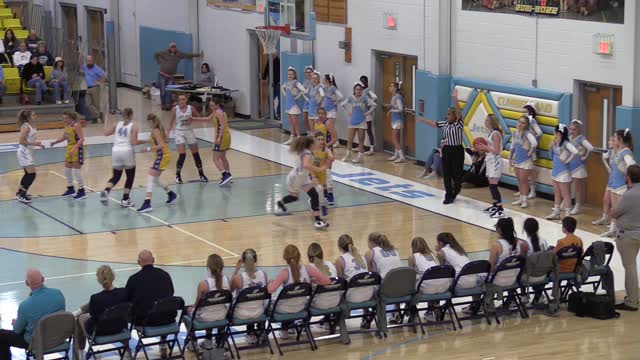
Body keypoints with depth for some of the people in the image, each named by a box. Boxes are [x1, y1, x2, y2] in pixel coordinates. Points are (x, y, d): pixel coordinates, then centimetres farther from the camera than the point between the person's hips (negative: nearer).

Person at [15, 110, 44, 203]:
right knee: (32, 174, -12)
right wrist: (34, 143, -22)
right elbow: (21, 141, -22)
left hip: (27, 152, 10)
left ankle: (20, 192, 31)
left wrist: (38, 144, 7)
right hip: (23, 152, -10)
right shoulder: (26, 127, -18)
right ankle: (22, 195, -7)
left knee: (28, 174, 18)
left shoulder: (33, 126, 8)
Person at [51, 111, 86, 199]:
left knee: (76, 170, -7)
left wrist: (74, 148, -32)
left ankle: (82, 191, 1)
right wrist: (55, 142, 2)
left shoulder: (76, 125, -18)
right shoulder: (67, 125, 6)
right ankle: (70, 189, 28)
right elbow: (64, 137, 18)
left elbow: (81, 139, -23)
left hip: (77, 149, -9)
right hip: (69, 148, 9)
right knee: (67, 169, 14)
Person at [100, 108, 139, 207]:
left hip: (116, 151, 4)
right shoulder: (133, 126, -2)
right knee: (130, 177, 13)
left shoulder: (118, 124, 10)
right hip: (127, 152, -4)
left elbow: (106, 133, 12)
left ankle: (106, 191, -13)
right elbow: (134, 142, -11)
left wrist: (106, 120, 23)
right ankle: (125, 200, 10)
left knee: (116, 176, 14)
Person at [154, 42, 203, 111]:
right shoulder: (165, 53, -3)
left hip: (171, 76, 2)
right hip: (162, 75, -2)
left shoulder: (179, 54, 4)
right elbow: (155, 55, 7)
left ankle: (168, 106, 0)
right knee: (163, 91, -2)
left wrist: (199, 55, 4)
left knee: (169, 92, -3)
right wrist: (159, 62, -1)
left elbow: (189, 55, 6)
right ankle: (163, 105, 7)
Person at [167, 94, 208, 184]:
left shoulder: (191, 108, -3)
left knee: (196, 154, 6)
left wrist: (192, 119, -12)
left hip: (189, 132, 3)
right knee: (182, 155, -13)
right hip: (179, 132, -3)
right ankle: (178, 175, 4)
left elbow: (199, 117, 7)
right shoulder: (175, 109, -7)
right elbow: (171, 122, 1)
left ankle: (201, 174, 19)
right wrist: (167, 133, -2)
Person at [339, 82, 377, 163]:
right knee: (349, 139, 2)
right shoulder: (351, 98, 0)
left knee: (361, 139, 2)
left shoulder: (364, 98, -5)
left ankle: (359, 156, 8)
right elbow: (342, 104, 11)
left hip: (361, 122, -2)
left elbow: (374, 105, -4)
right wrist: (348, 111, 5)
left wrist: (368, 112, -7)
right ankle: (348, 154, 18)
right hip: (352, 121, 2)